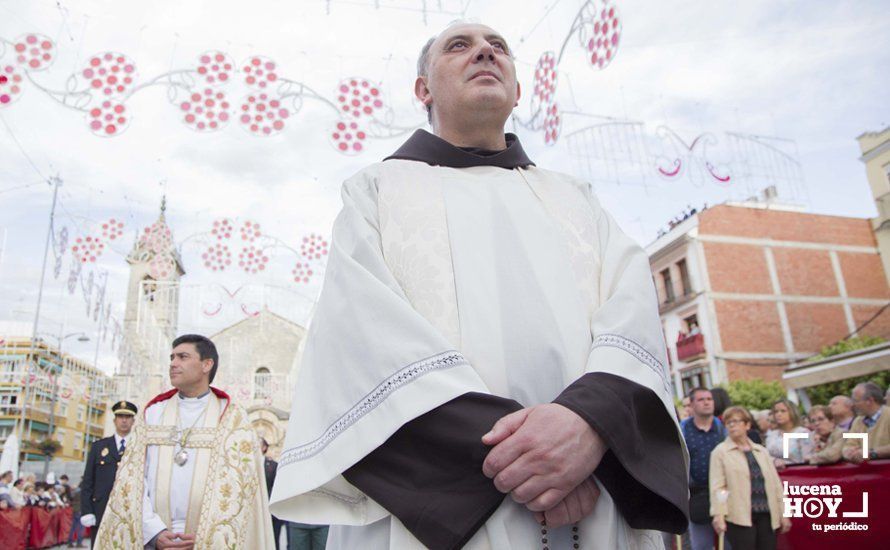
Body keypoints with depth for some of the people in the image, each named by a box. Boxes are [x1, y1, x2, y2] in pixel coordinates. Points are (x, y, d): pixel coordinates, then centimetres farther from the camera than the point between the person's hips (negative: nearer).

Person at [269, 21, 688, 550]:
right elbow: (363, 323, -7)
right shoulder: (379, 189, 10)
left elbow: (633, 305, 1)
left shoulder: (575, 198, 18)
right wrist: (495, 441, -20)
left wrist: (591, 417, -20)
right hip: (439, 506, -2)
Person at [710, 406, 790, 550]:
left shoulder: (761, 451, 16)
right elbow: (717, 486, -8)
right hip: (740, 517, -5)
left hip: (766, 515, 5)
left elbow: (775, 483, 16)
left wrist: (783, 513, 11)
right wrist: (718, 514, -18)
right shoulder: (720, 452, 0)